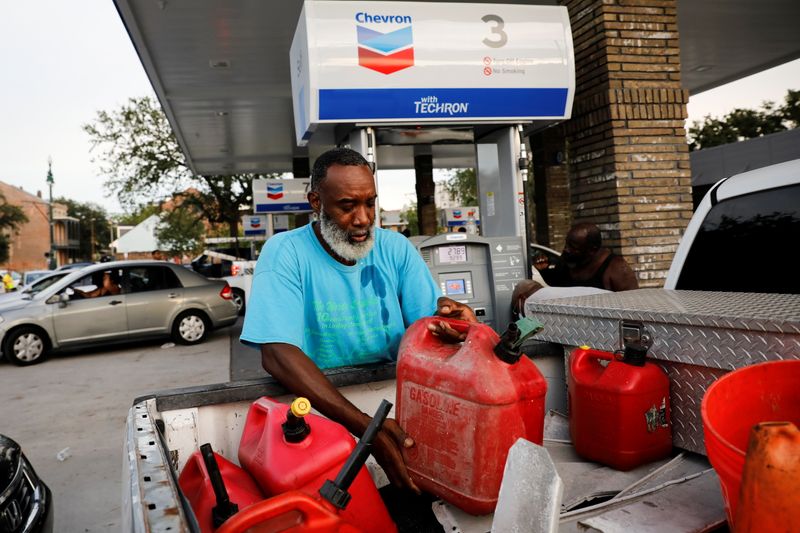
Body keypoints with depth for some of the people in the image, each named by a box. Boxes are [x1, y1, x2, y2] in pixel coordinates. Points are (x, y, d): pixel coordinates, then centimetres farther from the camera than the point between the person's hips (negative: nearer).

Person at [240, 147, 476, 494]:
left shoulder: (395, 248, 5)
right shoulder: (284, 253, -8)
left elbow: (427, 322, 2)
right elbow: (278, 353, -20)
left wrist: (445, 313, -26)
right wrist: (364, 426, -30)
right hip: (321, 406, -3)